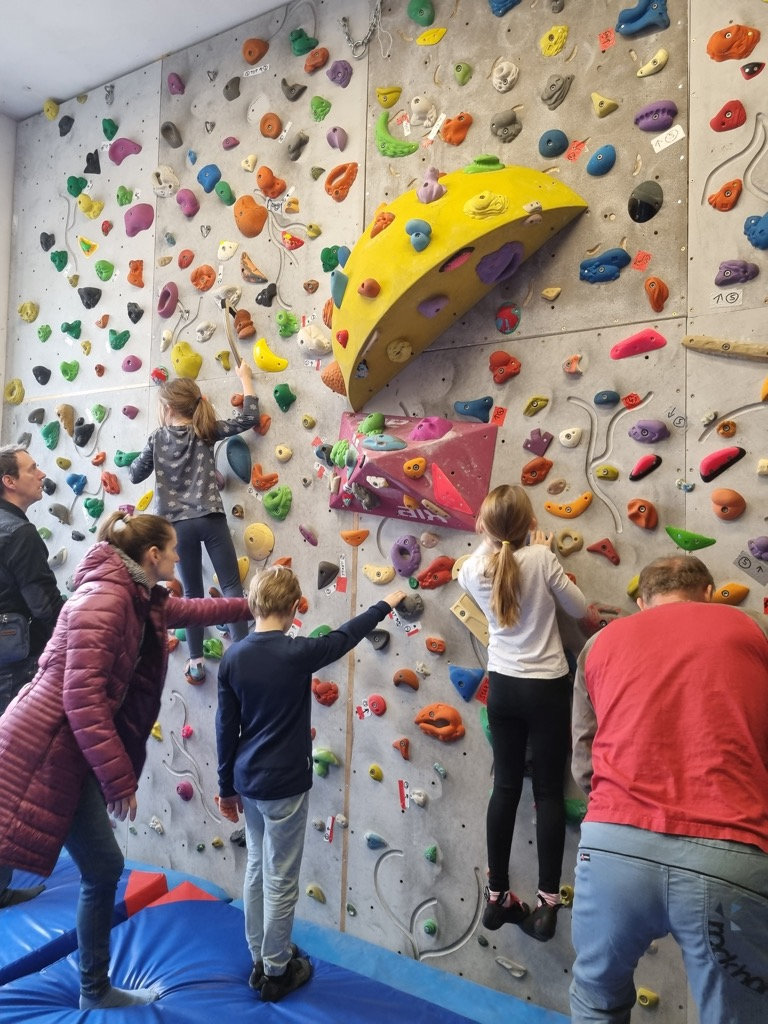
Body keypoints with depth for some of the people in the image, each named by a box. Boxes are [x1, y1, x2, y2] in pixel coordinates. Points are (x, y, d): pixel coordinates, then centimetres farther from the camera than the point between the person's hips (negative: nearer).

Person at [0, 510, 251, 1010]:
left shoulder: (145, 602, 6)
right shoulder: (103, 600, -22)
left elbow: (192, 610, 28)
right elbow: (81, 698, -26)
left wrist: (249, 607, 33)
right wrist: (119, 778, -23)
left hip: (70, 752, 10)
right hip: (42, 750, -10)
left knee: (104, 868, 15)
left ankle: (97, 990, 32)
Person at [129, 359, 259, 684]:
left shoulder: (158, 437, 4)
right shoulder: (206, 431, 3)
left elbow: (136, 475, 13)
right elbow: (249, 417, 5)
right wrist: (245, 378, 16)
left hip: (178, 524, 1)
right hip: (210, 519, -1)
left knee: (192, 593, 9)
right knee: (231, 585, 2)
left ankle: (196, 662, 10)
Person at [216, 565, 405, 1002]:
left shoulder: (233, 657, -4)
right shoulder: (297, 652, -19)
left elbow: (226, 728, 2)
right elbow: (345, 636, -3)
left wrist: (227, 786, 13)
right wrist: (385, 605, 14)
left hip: (248, 782, 6)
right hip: (284, 784, -6)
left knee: (257, 869, 21)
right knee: (280, 880, 10)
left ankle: (260, 959, 36)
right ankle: (276, 972, 25)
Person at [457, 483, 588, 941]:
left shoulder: (474, 569, -7)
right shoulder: (542, 559, -18)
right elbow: (580, 609, -3)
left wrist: (491, 537, 12)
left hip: (503, 686, 4)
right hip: (547, 688, -3)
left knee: (505, 788, 14)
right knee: (550, 792, 7)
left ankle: (498, 897, 24)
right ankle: (548, 903, 13)